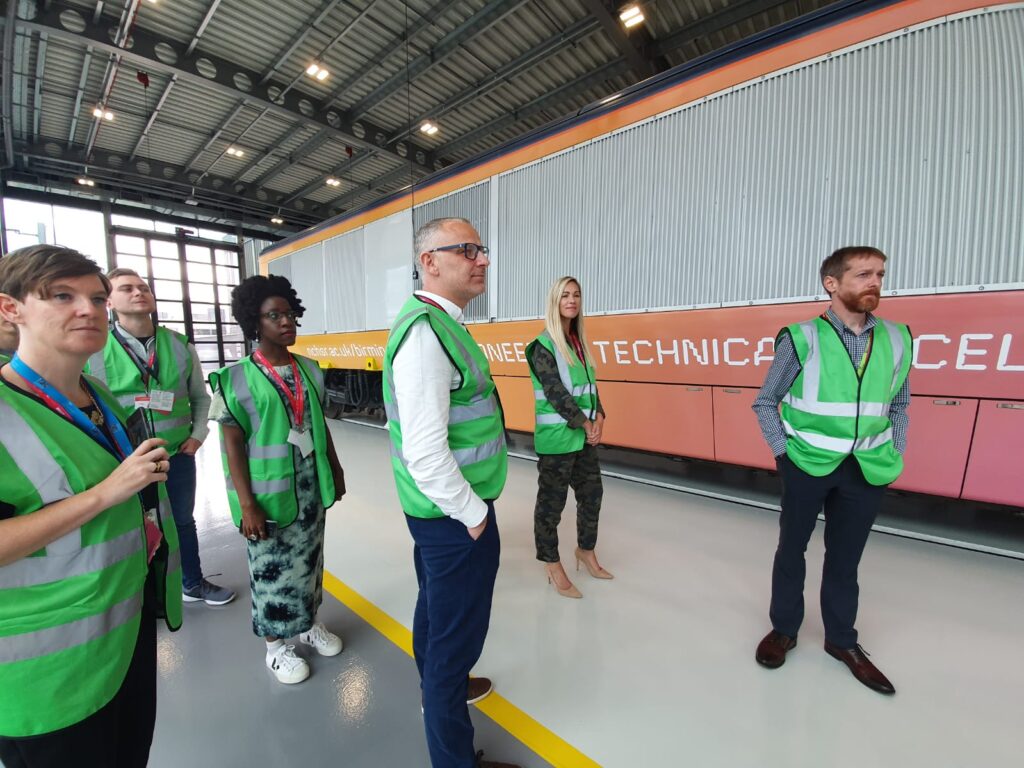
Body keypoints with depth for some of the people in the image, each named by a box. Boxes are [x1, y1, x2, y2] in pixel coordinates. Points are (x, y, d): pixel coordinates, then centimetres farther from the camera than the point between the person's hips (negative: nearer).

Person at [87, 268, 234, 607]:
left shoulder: (181, 346, -1)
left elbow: (201, 397, 7)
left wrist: (197, 435, -2)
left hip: (179, 457, 3)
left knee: (183, 522, 20)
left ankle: (193, 583, 41)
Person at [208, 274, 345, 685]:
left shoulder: (309, 369, 2)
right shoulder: (237, 378, -11)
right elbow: (232, 444, -11)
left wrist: (335, 470, 13)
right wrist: (246, 503, -14)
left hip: (311, 486, 4)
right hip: (269, 492, -4)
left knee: (309, 558, 18)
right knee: (273, 566, 11)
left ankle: (309, 623, 41)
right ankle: (275, 644, 34)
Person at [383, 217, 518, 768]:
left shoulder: (440, 323, 8)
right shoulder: (425, 332, -24)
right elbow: (425, 453, -29)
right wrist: (473, 514, -15)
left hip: (440, 511, 10)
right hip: (455, 516, -10)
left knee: (436, 606, 28)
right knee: (458, 631, 9)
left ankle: (441, 685, 54)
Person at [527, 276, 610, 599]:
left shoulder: (579, 342, 11)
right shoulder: (543, 345, -11)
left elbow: (590, 384, 11)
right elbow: (555, 392, -17)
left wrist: (598, 417, -4)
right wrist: (585, 424, -14)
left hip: (585, 436, 8)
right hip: (556, 437, -8)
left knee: (592, 493, 17)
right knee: (552, 501, 4)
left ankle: (586, 550, 39)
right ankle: (553, 567, 22)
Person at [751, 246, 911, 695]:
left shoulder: (897, 339, 2)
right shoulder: (803, 338, -11)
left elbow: (899, 407, 13)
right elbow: (765, 403, -3)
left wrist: (894, 458, 6)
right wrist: (783, 451, -8)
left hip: (866, 471, 4)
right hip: (807, 465, -3)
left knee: (846, 556, 17)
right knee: (792, 548, 14)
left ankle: (842, 641, 37)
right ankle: (783, 629, 33)